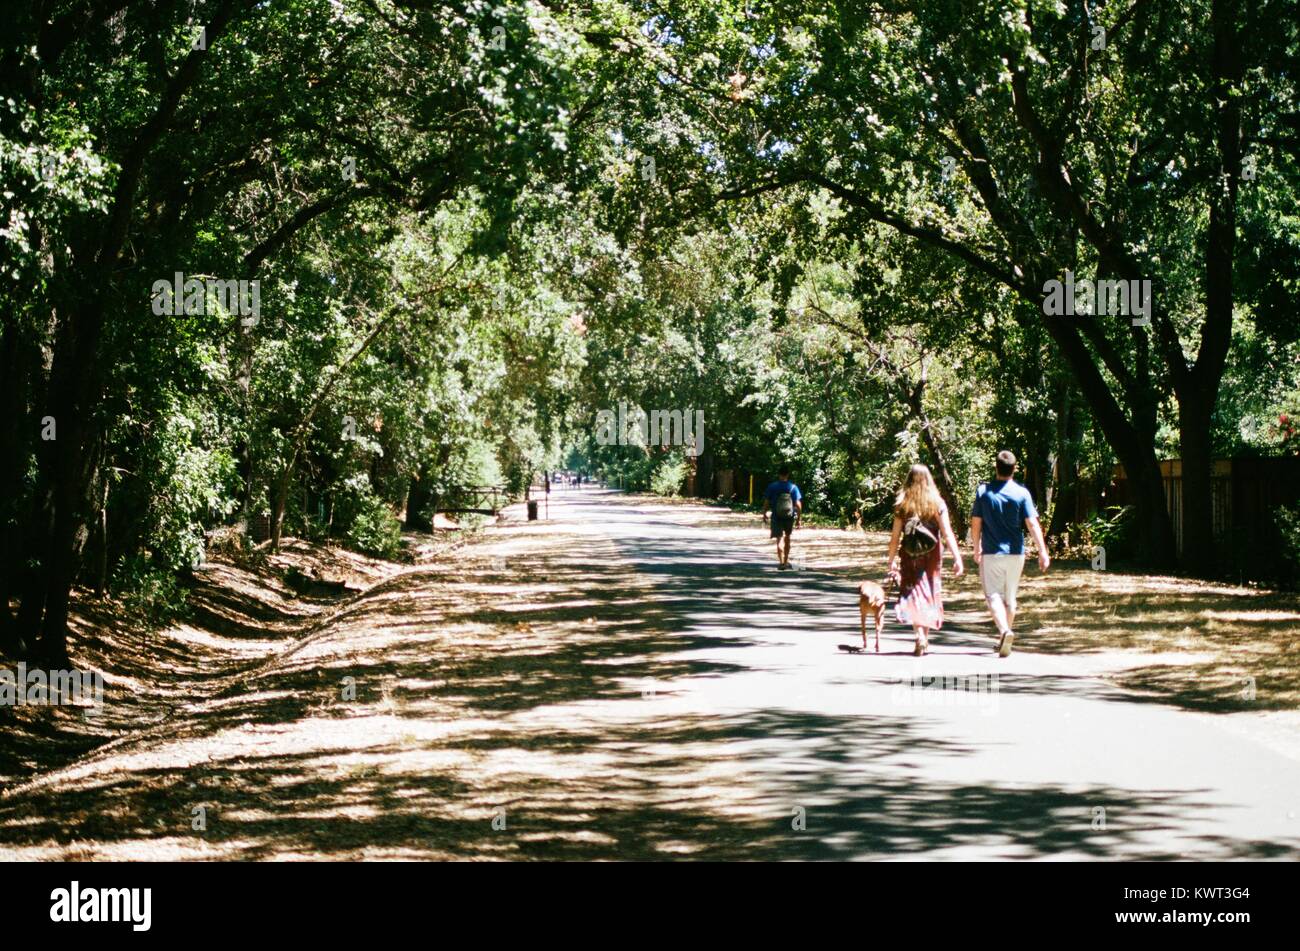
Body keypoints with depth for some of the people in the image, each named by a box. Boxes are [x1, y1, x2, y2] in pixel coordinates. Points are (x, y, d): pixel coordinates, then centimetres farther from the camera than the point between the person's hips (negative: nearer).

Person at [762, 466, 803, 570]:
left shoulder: (772, 487, -6)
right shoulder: (793, 487, -5)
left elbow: (766, 502, -4)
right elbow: (798, 504, -7)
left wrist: (764, 514, 11)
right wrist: (799, 518, 1)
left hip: (776, 517, -2)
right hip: (789, 517, 2)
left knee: (779, 540, -1)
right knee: (787, 538, 20)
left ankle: (781, 562, -12)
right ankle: (786, 560, 29)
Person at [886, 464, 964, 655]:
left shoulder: (902, 505, -4)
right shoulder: (937, 503, -4)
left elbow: (895, 537, -3)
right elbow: (947, 534, -9)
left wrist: (890, 561, 5)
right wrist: (957, 558, -8)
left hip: (910, 557, -1)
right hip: (931, 556, 1)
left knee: (912, 592, 3)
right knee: (929, 593, 15)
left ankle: (920, 635, -17)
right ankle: (925, 638, 23)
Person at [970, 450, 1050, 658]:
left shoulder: (983, 491, -5)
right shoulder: (1022, 493, -5)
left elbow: (975, 524, 0)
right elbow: (1032, 524, -9)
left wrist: (976, 549, 13)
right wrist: (1042, 551, -6)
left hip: (991, 553, -2)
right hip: (1015, 553, 2)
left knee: (993, 595, -3)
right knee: (1010, 597, 15)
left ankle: (1004, 631, -27)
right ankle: (1005, 639, 25)